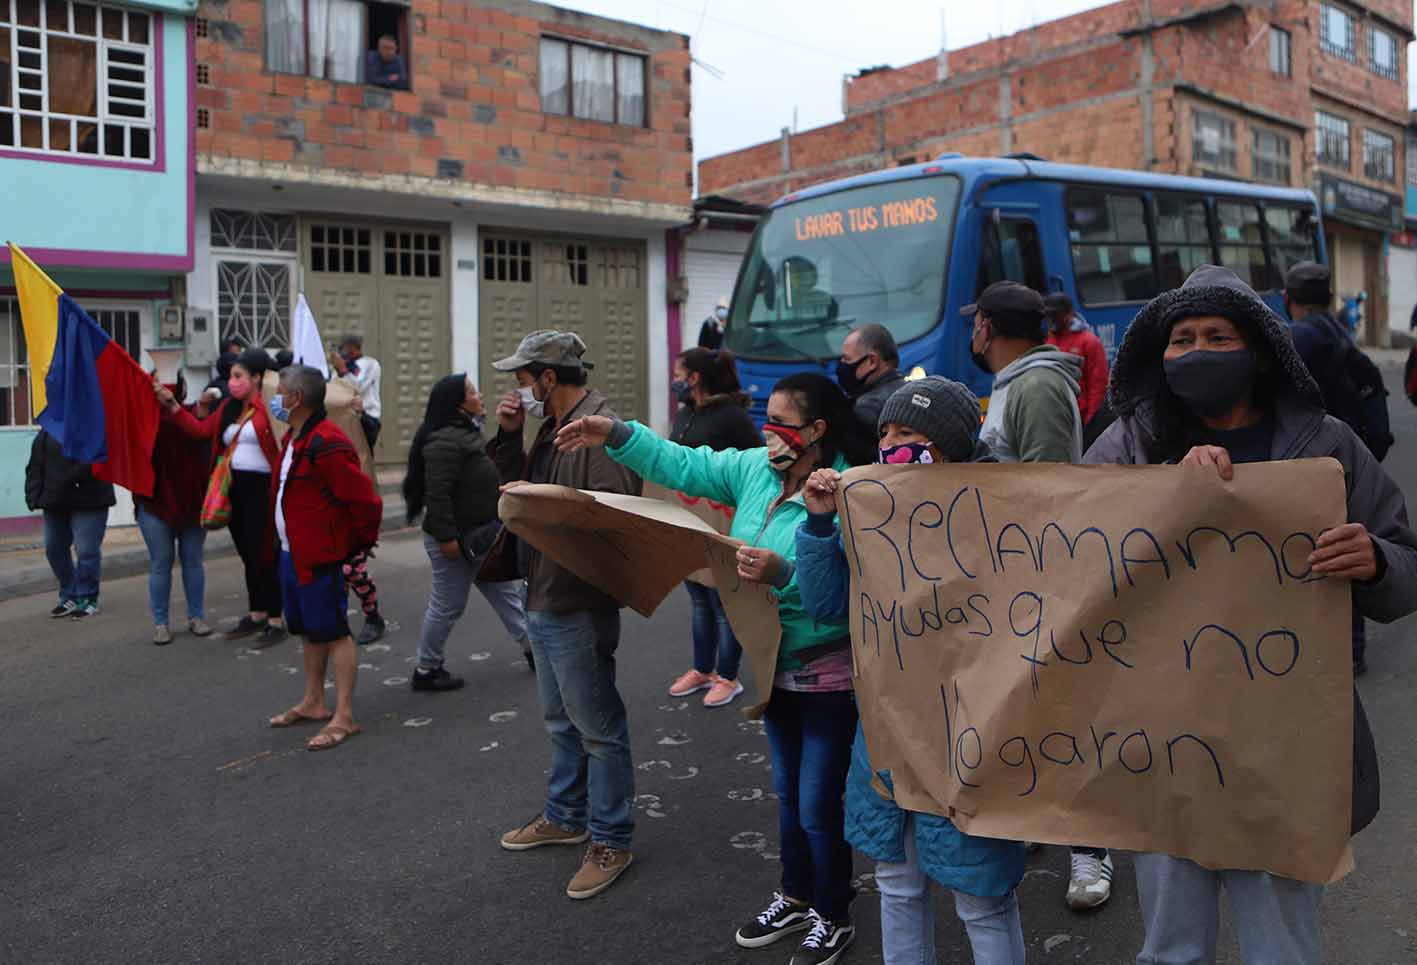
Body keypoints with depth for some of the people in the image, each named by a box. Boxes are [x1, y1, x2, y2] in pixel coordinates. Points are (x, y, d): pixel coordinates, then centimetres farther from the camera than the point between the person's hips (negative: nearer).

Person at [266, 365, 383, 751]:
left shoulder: (327, 444, -21)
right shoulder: (294, 439, 13)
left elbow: (365, 500, -24)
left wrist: (358, 544, -12)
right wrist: (282, 543, 20)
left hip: (319, 559, -10)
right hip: (291, 554, 10)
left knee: (333, 633, -5)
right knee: (309, 631, 19)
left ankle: (344, 717, 1)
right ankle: (314, 702, 33)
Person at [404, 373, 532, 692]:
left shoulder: (464, 433, 13)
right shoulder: (445, 440, -21)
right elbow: (437, 492, -26)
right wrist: (446, 536, -26)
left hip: (476, 536, 10)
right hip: (455, 539, -10)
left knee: (506, 590, 13)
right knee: (448, 605, 2)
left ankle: (532, 648, 22)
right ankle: (426, 670, 16)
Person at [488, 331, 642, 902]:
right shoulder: (553, 428, 12)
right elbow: (518, 486, 18)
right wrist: (509, 437, 4)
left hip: (579, 607, -10)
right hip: (544, 598, 10)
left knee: (598, 727, 2)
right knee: (561, 721, 23)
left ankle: (611, 841, 15)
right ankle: (566, 816, 39)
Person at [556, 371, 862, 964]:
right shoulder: (755, 469, -1)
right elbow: (683, 466, 3)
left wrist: (782, 574, -40)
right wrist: (616, 436, -5)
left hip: (827, 676, -8)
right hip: (774, 666, 8)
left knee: (818, 806, 6)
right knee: (788, 792, 23)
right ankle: (796, 898, 43)